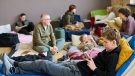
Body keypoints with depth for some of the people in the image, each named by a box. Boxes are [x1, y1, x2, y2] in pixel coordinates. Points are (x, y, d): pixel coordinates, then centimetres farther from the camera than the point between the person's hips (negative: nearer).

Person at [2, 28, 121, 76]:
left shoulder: (113, 56, -15)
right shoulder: (108, 50, 12)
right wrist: (89, 59, 8)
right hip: (77, 65, 9)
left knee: (43, 64, -7)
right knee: (46, 64, 3)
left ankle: (14, 65, 9)